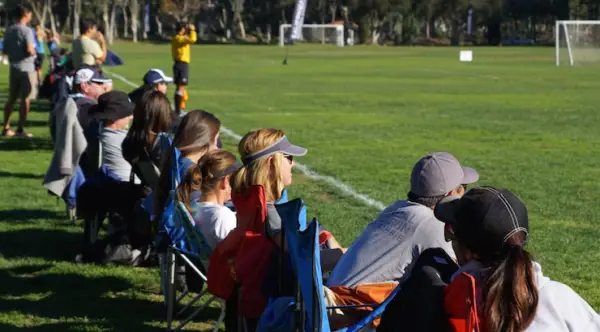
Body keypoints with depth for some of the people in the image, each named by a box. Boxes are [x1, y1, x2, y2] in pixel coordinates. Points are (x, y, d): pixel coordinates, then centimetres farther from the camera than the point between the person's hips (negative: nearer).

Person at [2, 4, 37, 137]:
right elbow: (29, 50, -22)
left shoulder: (9, 31, 9)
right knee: (26, 99, -1)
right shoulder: (27, 31, -13)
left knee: (11, 99, 13)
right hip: (26, 68, -7)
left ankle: (6, 128, 14)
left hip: (14, 68, 7)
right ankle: (20, 129, -2)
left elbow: (4, 50, 12)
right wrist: (34, 53, -1)